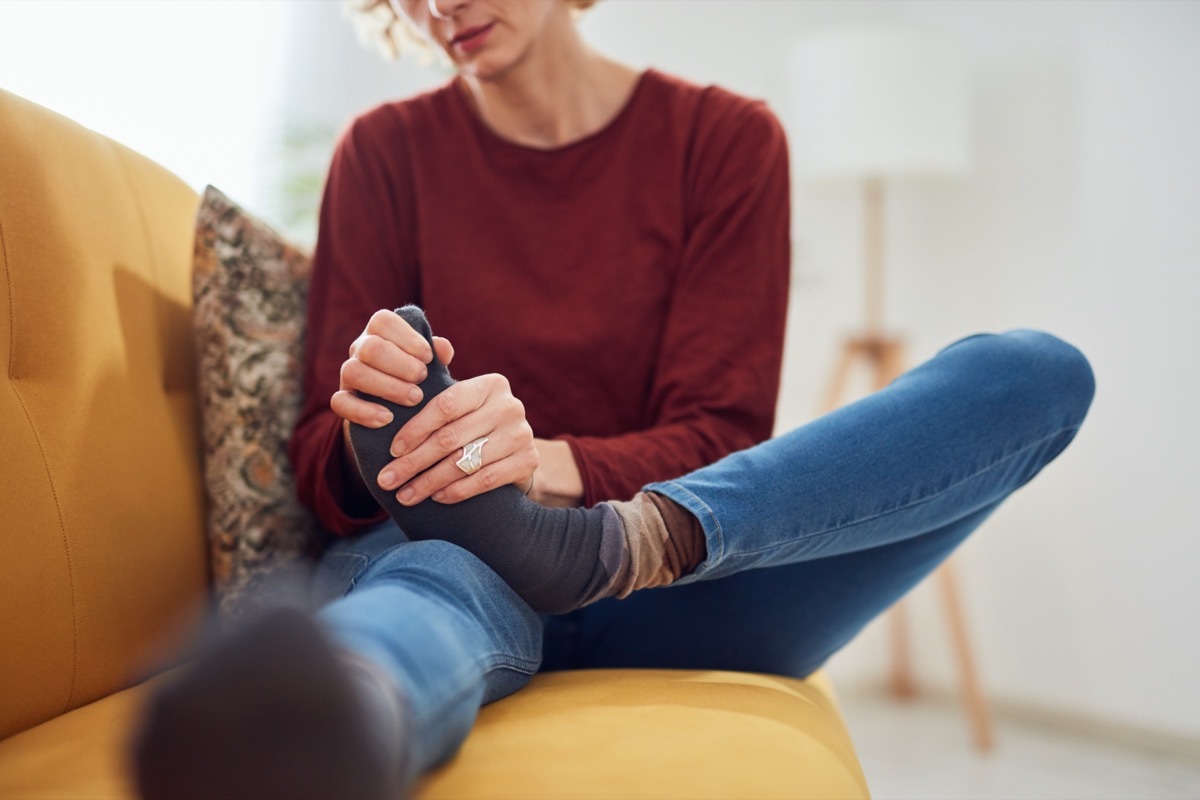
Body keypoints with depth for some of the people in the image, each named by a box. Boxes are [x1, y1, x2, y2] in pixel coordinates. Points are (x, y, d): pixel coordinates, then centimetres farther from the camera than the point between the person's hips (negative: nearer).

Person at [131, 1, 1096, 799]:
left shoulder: (725, 140, 4)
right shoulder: (387, 151, 7)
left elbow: (718, 439, -5)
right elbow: (321, 458, 1)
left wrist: (550, 466, -27)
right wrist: (367, 436, -24)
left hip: (676, 591, 2)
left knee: (1037, 372, -16)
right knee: (447, 580, -39)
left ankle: (619, 547, -34)